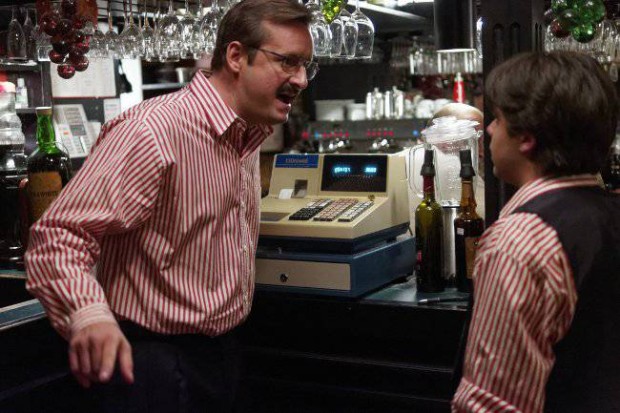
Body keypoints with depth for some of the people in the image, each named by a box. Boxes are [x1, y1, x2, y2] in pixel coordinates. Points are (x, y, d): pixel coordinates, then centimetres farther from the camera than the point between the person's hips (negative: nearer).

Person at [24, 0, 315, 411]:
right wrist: (89, 315, -45)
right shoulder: (152, 131, -23)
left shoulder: (249, 135, 6)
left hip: (221, 354, 9)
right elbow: (59, 238, -29)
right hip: (152, 359, -8)